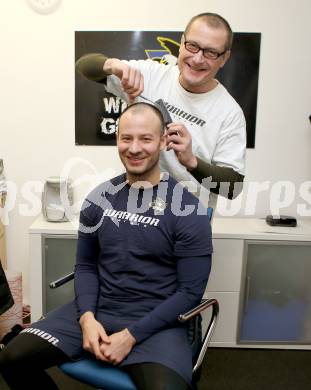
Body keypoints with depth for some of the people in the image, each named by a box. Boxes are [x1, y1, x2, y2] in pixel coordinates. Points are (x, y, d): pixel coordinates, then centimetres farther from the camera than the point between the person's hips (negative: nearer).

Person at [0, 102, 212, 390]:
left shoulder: (189, 210, -10)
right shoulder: (99, 199, 3)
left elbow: (190, 290, -9)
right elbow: (85, 265, 10)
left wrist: (131, 336, -15)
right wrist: (87, 317, -8)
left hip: (156, 320, -3)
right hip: (96, 309, 4)